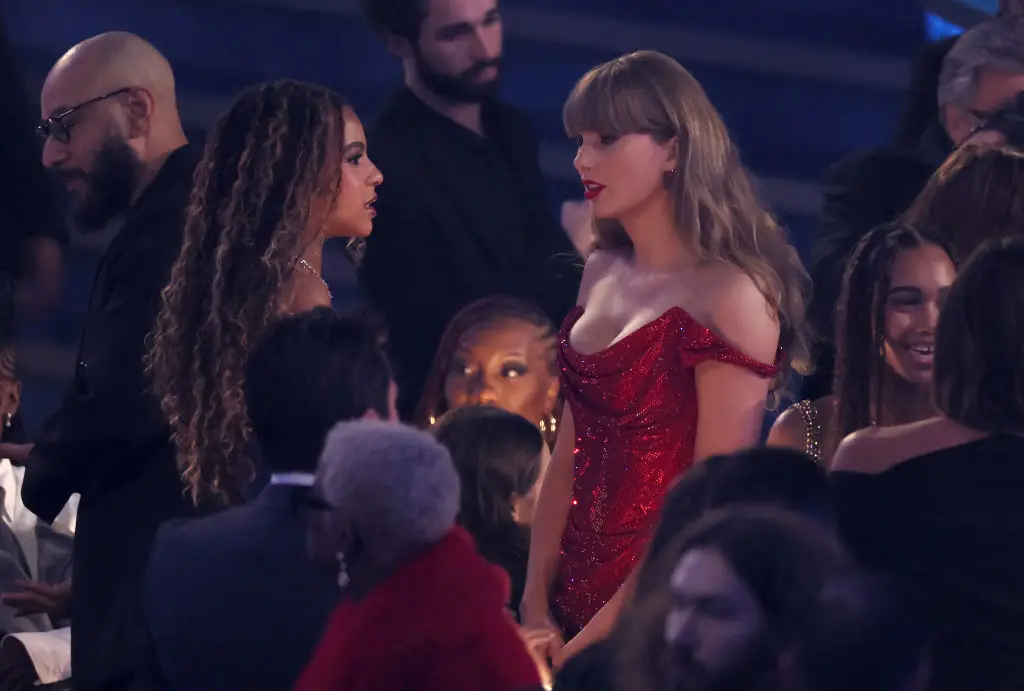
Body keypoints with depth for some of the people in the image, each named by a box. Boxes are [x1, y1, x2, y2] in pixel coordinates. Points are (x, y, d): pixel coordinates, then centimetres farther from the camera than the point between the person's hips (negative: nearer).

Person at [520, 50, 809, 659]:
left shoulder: (731, 295, -15)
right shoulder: (604, 274, 8)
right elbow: (569, 457, 9)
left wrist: (598, 635, -17)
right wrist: (536, 609, 0)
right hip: (576, 591, 7)